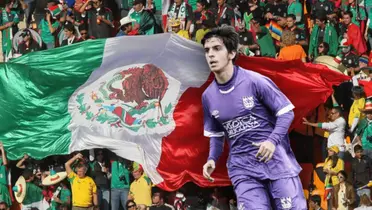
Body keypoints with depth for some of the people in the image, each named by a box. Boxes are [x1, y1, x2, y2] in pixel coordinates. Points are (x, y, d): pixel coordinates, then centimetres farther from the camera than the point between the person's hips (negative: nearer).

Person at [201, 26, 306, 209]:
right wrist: (212, 159, 1)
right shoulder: (208, 96, 7)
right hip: (242, 166, 3)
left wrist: (273, 141, -19)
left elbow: (286, 112, -4)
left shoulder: (255, 81, -9)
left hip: (275, 157, -3)